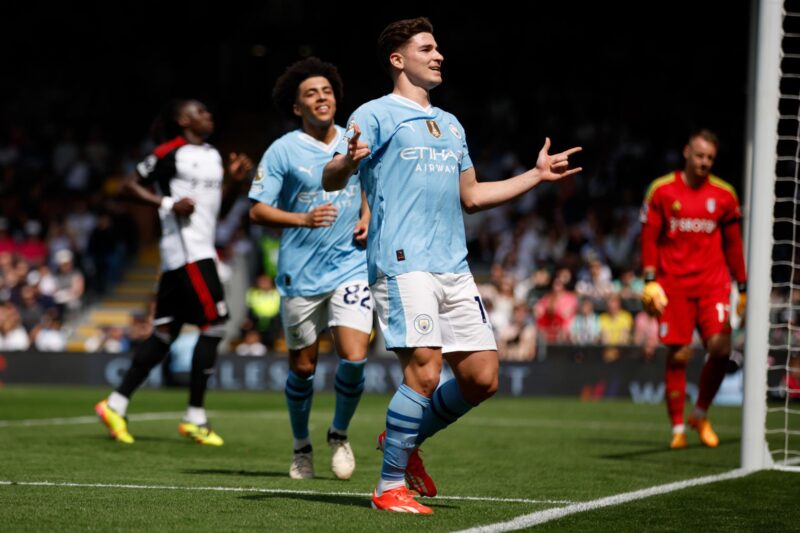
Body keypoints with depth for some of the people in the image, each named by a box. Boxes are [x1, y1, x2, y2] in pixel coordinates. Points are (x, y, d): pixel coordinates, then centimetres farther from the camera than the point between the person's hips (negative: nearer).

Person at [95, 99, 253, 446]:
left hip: (202, 249, 9)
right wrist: (168, 204, -16)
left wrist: (231, 178, 11)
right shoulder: (170, 153, -8)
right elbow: (131, 184, -5)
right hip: (186, 250, -9)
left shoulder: (212, 155, 17)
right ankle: (195, 418, -6)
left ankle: (116, 404, 12)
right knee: (214, 324, -11)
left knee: (165, 332, 8)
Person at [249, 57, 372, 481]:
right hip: (300, 274, -2)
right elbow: (257, 210, -8)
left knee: (354, 358, -12)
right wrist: (304, 218, -22)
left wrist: (366, 219, 3)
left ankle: (339, 434, 14)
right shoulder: (282, 151, -6)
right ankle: (302, 447, 29)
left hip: (350, 267, 2)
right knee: (303, 367, 7)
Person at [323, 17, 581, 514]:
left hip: (454, 266, 7)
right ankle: (390, 487, -6)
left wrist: (537, 175, 28)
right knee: (425, 370, -17)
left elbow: (472, 195, 30)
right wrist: (348, 161, -31)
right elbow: (331, 180, -8)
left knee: (482, 378, 1)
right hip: (404, 263, -7)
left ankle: (406, 440, 23)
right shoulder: (376, 115, 1)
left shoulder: (451, 124, 23)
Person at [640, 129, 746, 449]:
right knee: (678, 355, -3)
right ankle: (678, 428, 6)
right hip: (674, 285, -1)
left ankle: (700, 414, 9)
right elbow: (649, 238, 3)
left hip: (713, 284, 1)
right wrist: (650, 280, -5)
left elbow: (733, 244, 13)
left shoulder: (724, 194, 8)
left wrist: (743, 287, 11)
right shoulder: (662, 191, 3)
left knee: (720, 347, -12)